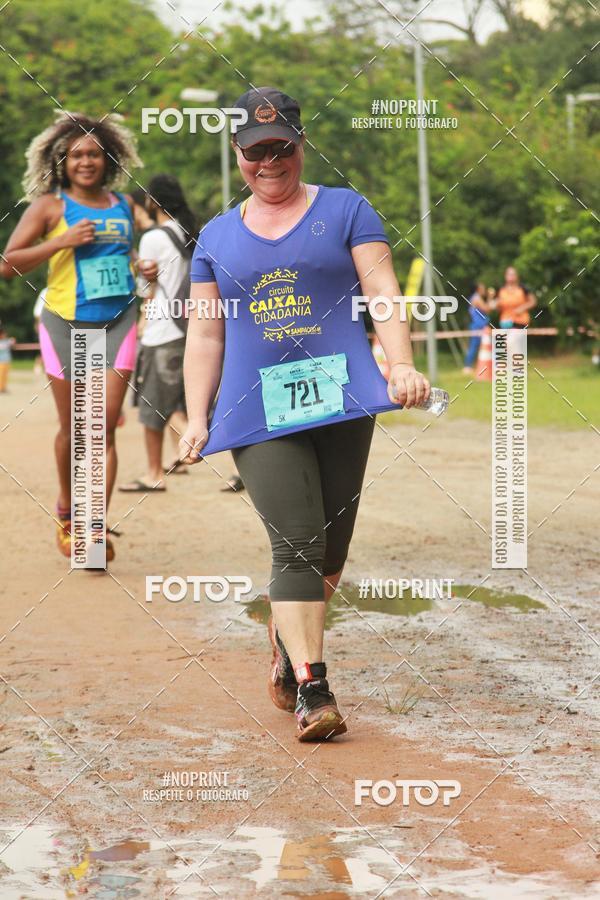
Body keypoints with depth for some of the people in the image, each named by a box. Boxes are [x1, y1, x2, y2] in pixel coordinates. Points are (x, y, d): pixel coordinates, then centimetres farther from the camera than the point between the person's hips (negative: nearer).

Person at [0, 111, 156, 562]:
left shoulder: (124, 204, 10)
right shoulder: (50, 205, -3)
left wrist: (145, 270, 8)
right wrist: (61, 242, -18)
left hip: (118, 322, 2)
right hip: (67, 324, -2)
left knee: (105, 426, -10)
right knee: (74, 429, 7)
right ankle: (66, 511, 32)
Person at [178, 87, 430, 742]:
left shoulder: (345, 210, 10)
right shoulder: (216, 238, 16)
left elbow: (382, 292, 1)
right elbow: (205, 335, 15)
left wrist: (401, 365, -14)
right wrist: (196, 417, 5)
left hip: (340, 398, 0)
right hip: (257, 412, 0)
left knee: (330, 548, 3)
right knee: (296, 544, -13)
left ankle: (287, 641, 29)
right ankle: (311, 690, -15)